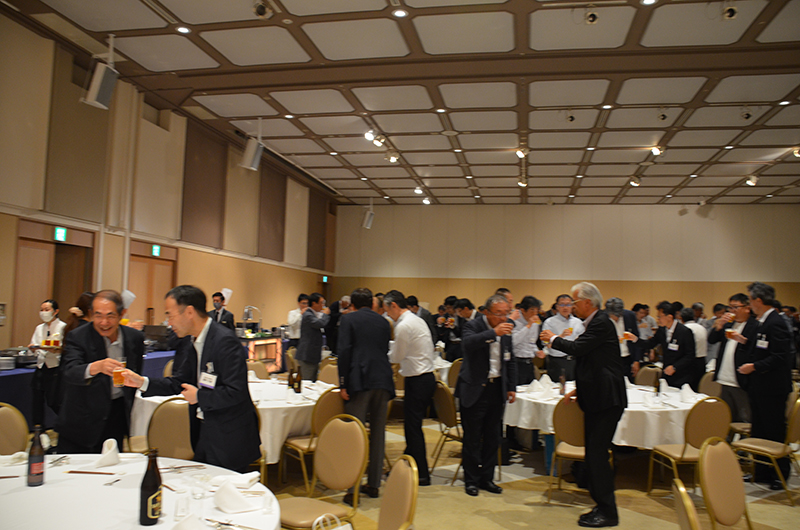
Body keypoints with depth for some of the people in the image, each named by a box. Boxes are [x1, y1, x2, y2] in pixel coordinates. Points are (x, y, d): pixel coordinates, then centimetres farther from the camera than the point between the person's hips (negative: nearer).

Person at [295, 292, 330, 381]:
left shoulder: (315, 314, 16)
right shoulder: (308, 315, -16)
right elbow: (321, 323, -32)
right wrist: (325, 314, -13)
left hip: (313, 355, 10)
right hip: (307, 357, -10)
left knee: (314, 380, 12)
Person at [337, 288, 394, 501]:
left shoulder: (348, 319, 2)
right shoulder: (383, 322, 16)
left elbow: (344, 352, -7)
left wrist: (343, 384, -5)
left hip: (359, 381, -4)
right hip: (383, 381, 5)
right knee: (378, 434, 13)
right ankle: (374, 484, 21)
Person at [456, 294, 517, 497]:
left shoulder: (506, 330, 6)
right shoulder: (473, 326, -11)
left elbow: (511, 361, 17)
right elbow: (468, 343, -35)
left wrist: (512, 387, 14)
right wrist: (494, 332, -40)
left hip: (497, 388, 6)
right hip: (475, 389, -5)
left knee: (493, 436, 12)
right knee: (472, 438, 3)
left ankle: (487, 478, 25)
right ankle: (471, 480, 17)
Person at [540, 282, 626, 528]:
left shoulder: (601, 323, -14)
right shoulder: (595, 322, 17)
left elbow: (578, 348, -24)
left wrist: (553, 339, -6)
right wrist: (578, 389, 20)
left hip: (606, 399, -11)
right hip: (597, 398, 11)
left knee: (597, 453, -7)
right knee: (593, 453, 14)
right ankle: (602, 506, 24)